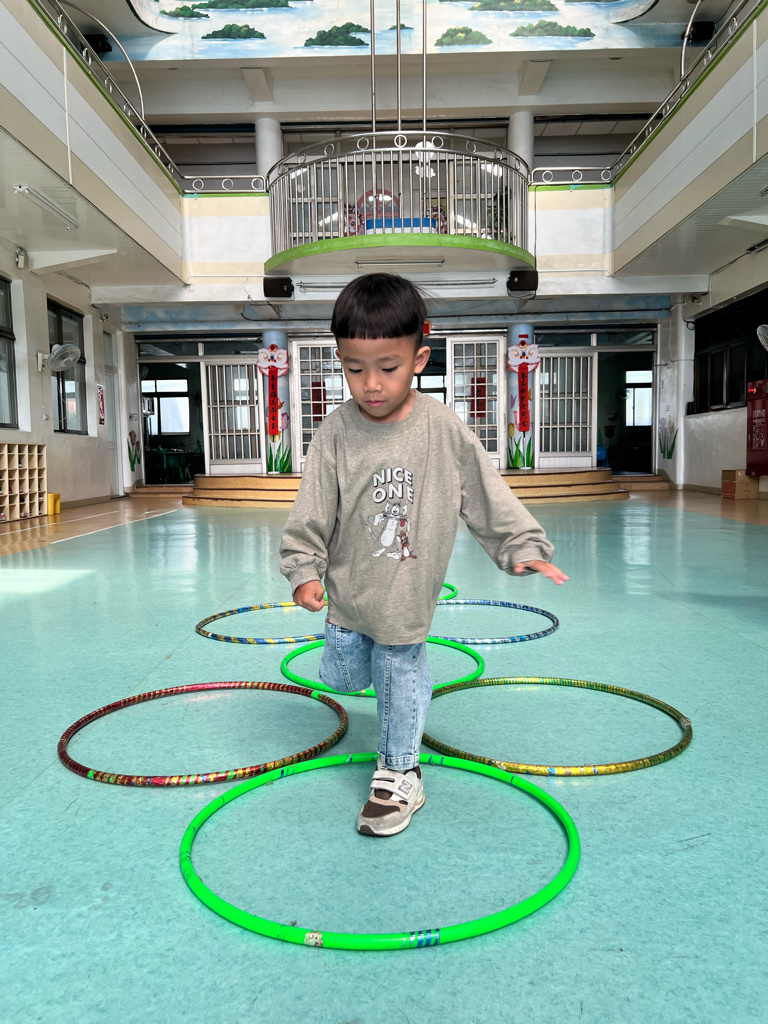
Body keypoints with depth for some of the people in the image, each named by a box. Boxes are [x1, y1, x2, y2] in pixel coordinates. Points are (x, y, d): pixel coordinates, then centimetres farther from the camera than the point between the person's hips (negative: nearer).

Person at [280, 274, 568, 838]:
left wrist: (524, 547, -8)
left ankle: (400, 771, 28)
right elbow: (312, 510, -7)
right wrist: (305, 570, -11)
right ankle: (364, 653, 51)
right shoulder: (337, 431, -12)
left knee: (402, 674, 8)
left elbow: (488, 494, -6)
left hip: (408, 589, -2)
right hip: (348, 586, 2)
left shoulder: (443, 429, -14)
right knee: (343, 675, 15)